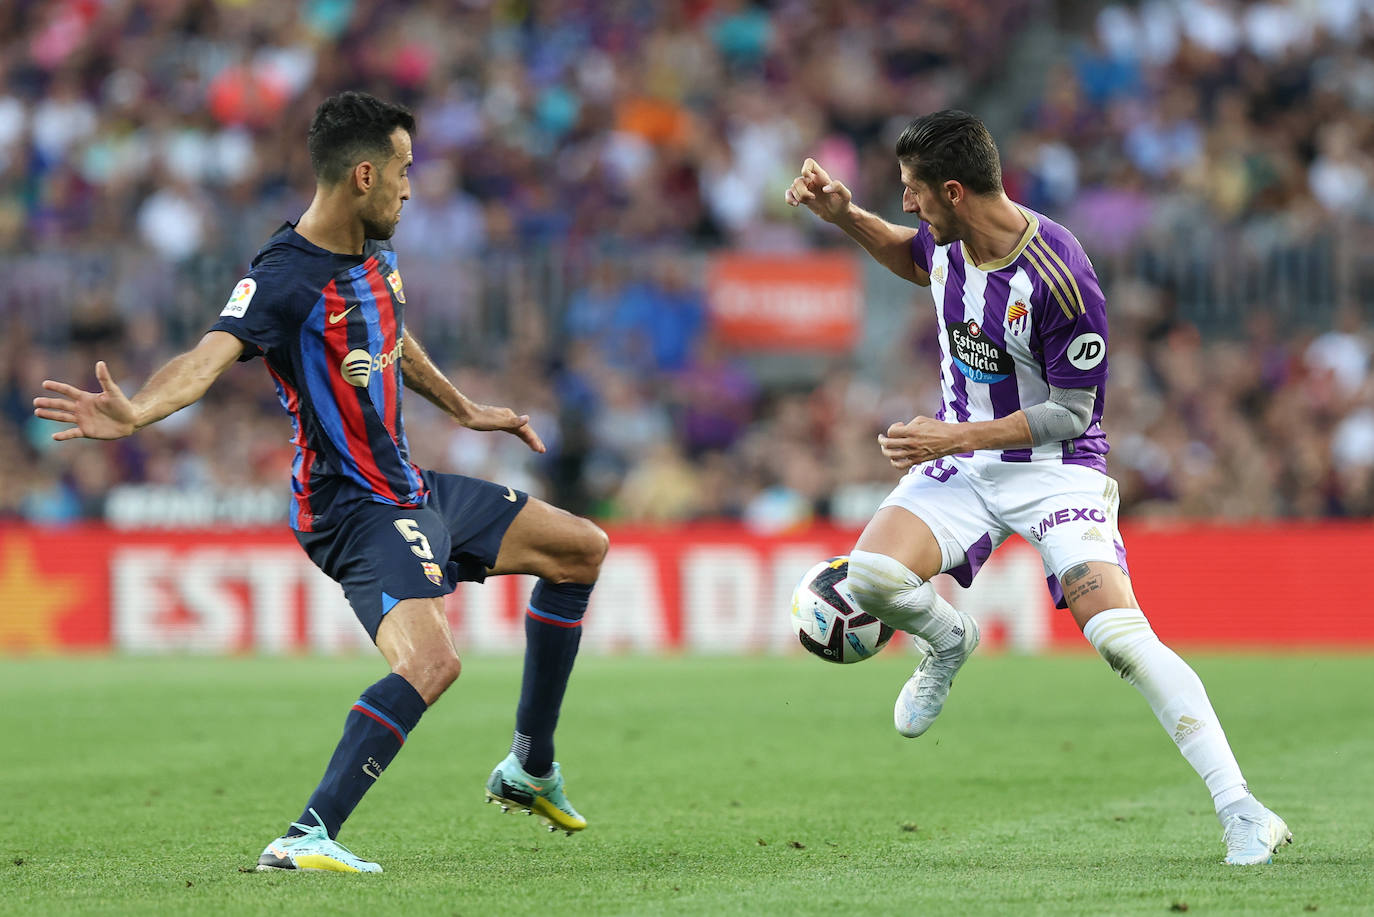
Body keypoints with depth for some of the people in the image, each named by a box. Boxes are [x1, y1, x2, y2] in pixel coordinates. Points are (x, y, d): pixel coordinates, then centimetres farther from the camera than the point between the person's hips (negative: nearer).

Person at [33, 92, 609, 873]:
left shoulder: (375, 257, 6)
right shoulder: (283, 280, -22)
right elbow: (211, 356, -38)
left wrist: (465, 410, 41)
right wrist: (136, 414, -58)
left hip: (413, 492, 10)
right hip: (354, 508, -10)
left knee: (582, 547, 19)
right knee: (430, 662, -32)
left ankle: (530, 770, 28)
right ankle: (305, 839, -33)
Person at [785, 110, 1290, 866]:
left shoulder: (1058, 278, -27)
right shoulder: (948, 237, -5)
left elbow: (1069, 414, -19)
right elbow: (915, 260, 22)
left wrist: (954, 438, -21)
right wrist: (842, 216, 7)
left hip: (1055, 467, -6)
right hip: (962, 460, 6)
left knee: (1119, 635, -24)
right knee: (872, 575, -21)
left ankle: (1241, 812, -22)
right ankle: (948, 642, 15)